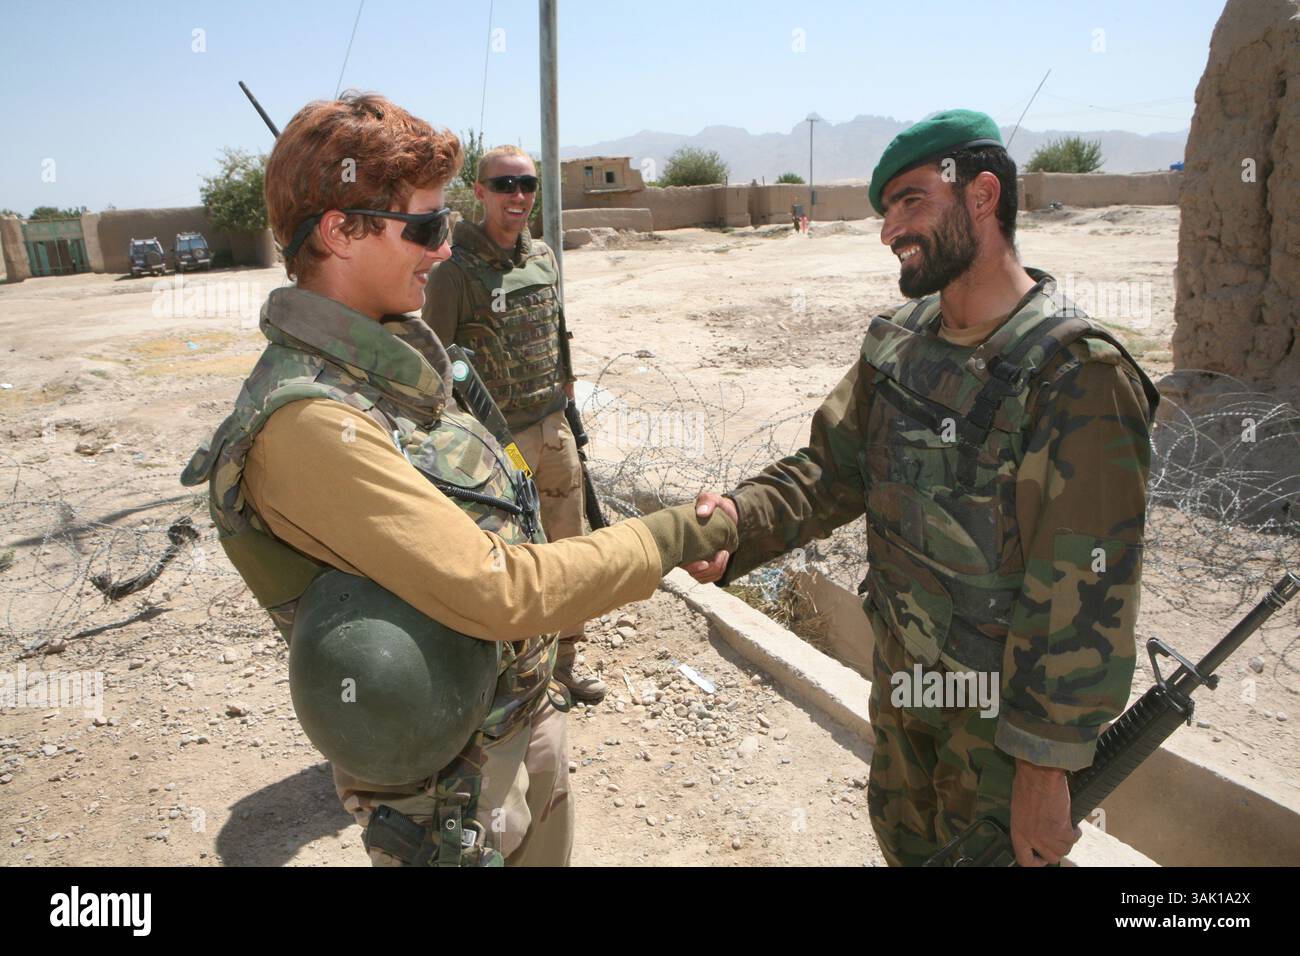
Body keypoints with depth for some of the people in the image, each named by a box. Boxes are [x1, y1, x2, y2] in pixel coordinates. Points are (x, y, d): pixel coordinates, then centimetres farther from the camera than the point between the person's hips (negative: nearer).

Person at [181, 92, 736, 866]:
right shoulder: (308, 424, -29)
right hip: (452, 780, -7)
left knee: (551, 853, 25)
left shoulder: (390, 356, 0)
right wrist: (669, 538, -20)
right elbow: (499, 592, -30)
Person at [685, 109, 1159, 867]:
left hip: (1005, 708, -6)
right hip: (903, 677, 6)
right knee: (902, 833, 26)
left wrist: (1046, 768, -19)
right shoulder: (899, 346, -2)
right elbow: (833, 468, 0)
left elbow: (1084, 599, -23)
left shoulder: (1078, 380, -25)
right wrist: (741, 519, -20)